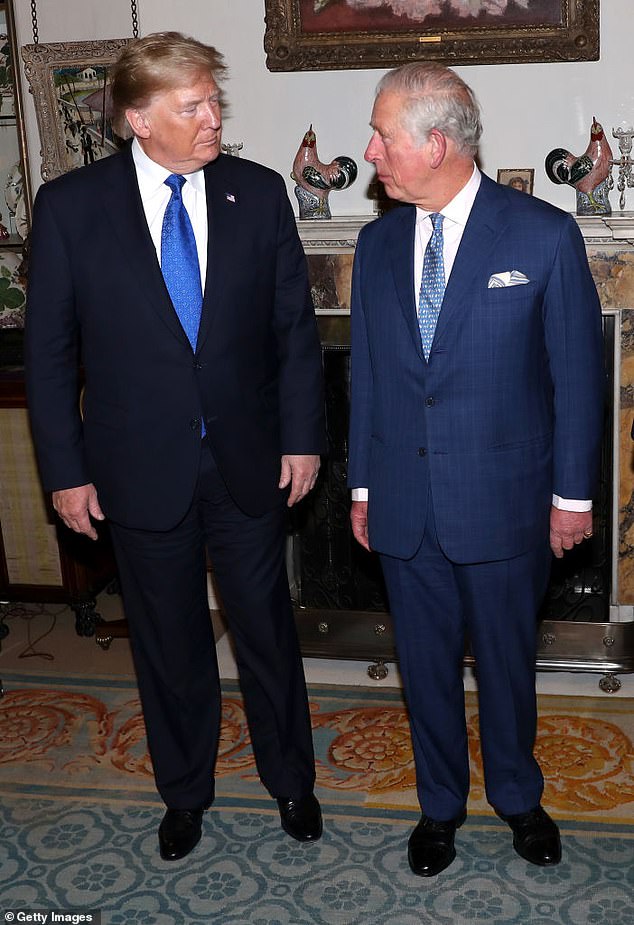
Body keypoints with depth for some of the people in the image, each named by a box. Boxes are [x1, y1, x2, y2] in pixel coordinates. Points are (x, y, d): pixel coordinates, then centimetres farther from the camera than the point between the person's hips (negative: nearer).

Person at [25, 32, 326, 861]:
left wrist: (302, 437, -1)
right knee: (169, 644, 16)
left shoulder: (258, 193, -3)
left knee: (268, 631, 15)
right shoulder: (70, 205, -8)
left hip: (248, 462, 1)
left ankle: (290, 779, 39)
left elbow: (295, 326, 2)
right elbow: (48, 350, -3)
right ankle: (185, 792, 39)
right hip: (140, 470, -1)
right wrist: (65, 470, -4)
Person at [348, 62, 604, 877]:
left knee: (506, 659, 14)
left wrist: (572, 494, -3)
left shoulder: (544, 236, -11)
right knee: (425, 662, 15)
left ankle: (517, 795, 39)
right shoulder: (378, 243, 2)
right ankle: (440, 803, 37)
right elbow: (366, 373, 8)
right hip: (403, 503, 3)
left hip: (503, 498, -3)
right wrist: (362, 486, 10)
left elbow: (577, 374, -6)